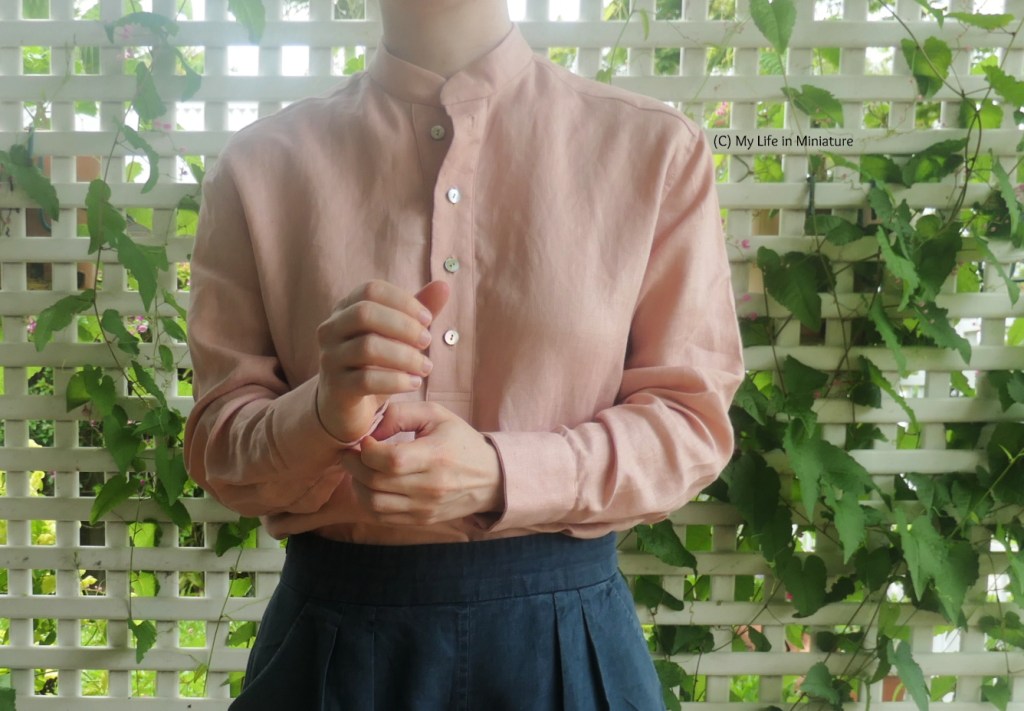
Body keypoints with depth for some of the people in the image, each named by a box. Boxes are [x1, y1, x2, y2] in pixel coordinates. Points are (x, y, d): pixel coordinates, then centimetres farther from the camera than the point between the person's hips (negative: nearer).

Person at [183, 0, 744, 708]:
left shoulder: (656, 147, -4)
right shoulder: (260, 164, -2)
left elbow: (691, 420, -3)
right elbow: (219, 441, -1)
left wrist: (500, 476, -19)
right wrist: (323, 414, -23)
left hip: (561, 635, 0)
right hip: (334, 637, 1)